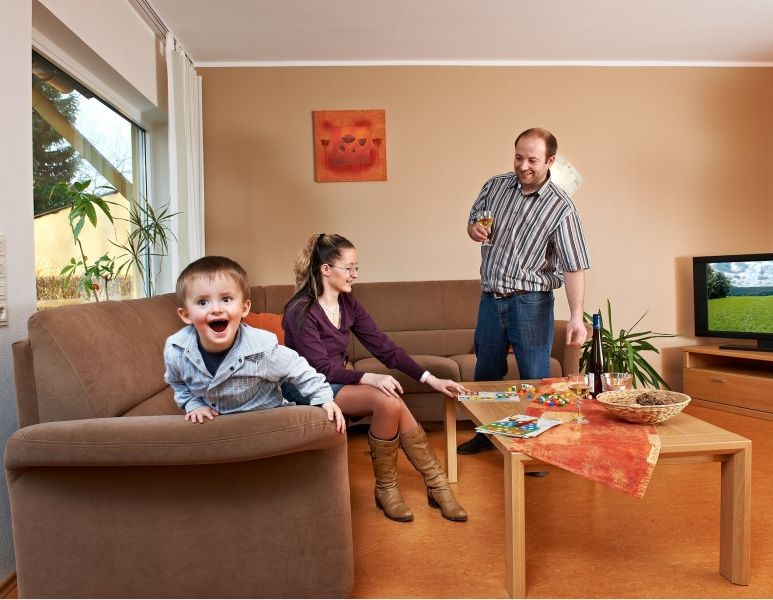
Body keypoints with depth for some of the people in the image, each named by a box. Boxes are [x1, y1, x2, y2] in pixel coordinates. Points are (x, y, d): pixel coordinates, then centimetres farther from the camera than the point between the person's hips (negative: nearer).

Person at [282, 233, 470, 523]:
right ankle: (386, 489, -9)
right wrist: (370, 378, -33)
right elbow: (321, 369, -20)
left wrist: (430, 378, -8)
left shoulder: (348, 303, 3)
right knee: (389, 401, -27)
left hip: (339, 381, 6)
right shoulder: (301, 311, -17)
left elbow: (382, 345, -1)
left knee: (393, 404, -22)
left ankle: (437, 486, -10)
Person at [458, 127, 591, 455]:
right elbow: (473, 219, 17)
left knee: (535, 378, 2)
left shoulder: (560, 207, -13)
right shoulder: (495, 185, 2)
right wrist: (474, 229, -8)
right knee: (486, 372, 17)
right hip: (490, 297, 5)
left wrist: (576, 315, -26)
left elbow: (573, 267, -16)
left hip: (530, 302, -5)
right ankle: (486, 434, 36)